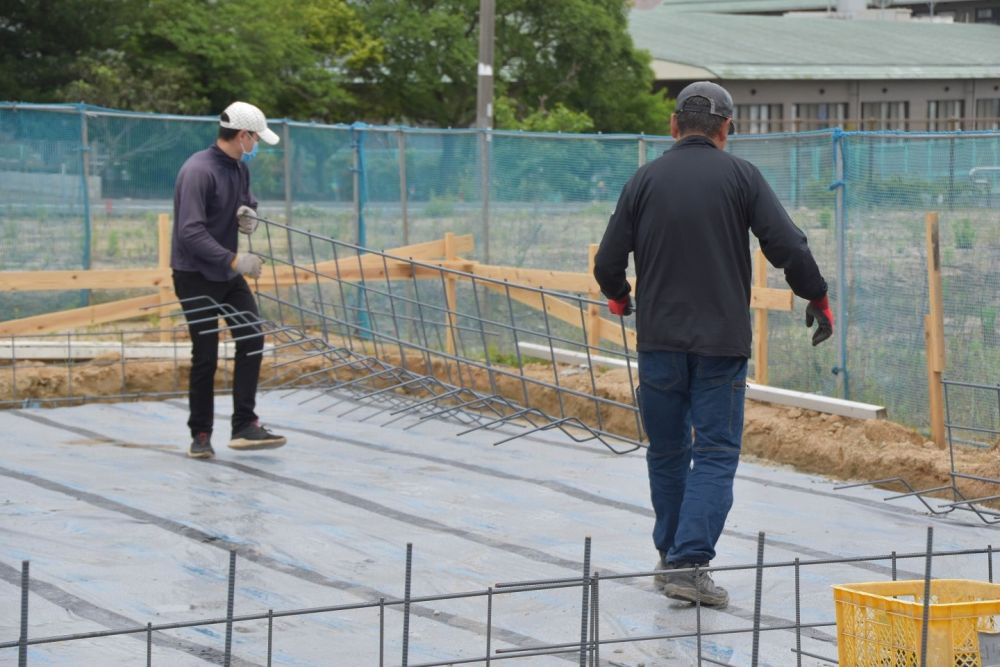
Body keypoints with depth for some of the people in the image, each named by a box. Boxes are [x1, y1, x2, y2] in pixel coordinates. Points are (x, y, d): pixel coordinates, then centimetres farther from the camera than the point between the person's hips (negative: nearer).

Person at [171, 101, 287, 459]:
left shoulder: (240, 168, 5)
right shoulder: (198, 171, -22)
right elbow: (190, 232, -28)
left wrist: (249, 213, 0)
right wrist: (234, 260, -31)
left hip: (228, 273, 8)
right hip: (195, 275, -8)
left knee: (252, 339, -2)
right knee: (205, 355, -3)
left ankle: (244, 426, 2)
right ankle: (200, 435, 10)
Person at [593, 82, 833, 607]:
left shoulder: (646, 180, 3)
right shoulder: (740, 176, -2)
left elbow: (608, 262, 2)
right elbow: (789, 248, -9)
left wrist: (619, 298, 24)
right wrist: (818, 299, 8)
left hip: (659, 340, 2)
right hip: (721, 341, -2)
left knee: (667, 451, 15)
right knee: (715, 453, -1)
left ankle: (670, 557, 26)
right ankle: (689, 564, -12)